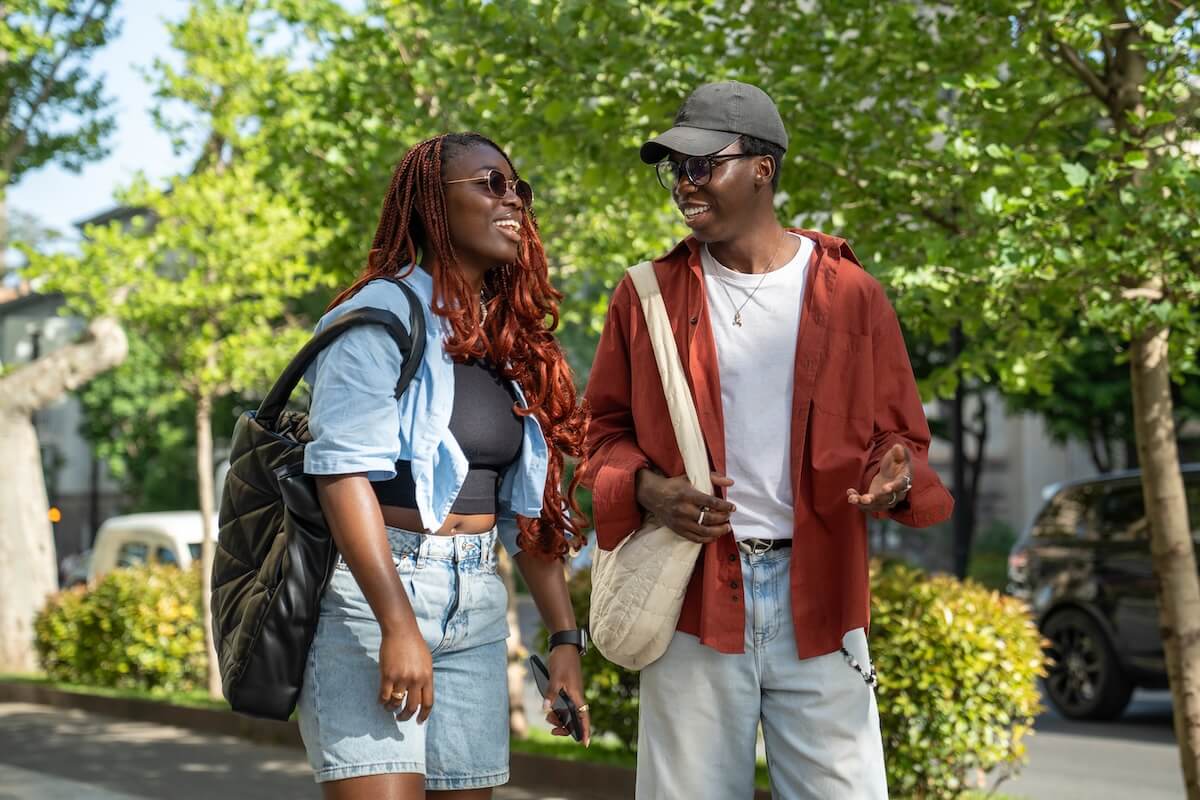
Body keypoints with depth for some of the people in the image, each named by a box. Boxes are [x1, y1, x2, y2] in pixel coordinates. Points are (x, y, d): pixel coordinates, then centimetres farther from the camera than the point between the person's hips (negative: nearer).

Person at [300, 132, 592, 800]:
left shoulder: (515, 344, 15)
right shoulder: (384, 314, -6)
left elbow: (531, 507, 17)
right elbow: (344, 471, -16)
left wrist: (565, 637, 10)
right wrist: (397, 625, -23)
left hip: (476, 609, 7)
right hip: (372, 593, -7)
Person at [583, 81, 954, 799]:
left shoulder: (849, 293, 5)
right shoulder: (649, 295, 7)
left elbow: (897, 433, 9)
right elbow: (608, 429, 12)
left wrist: (895, 477, -14)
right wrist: (649, 489, -9)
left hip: (818, 594, -1)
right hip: (693, 594, 1)